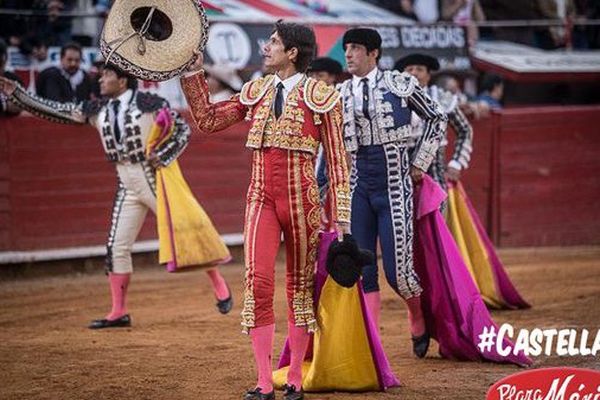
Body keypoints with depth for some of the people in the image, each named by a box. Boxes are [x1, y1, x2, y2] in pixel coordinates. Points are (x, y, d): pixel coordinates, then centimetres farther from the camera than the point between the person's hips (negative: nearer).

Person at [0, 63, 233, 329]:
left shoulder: (149, 103, -10)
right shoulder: (97, 110, 4)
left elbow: (183, 128, -4)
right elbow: (53, 111, 5)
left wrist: (163, 155, -17)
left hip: (155, 178, -5)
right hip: (127, 187, 5)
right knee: (117, 247, 2)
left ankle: (220, 287, 16)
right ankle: (119, 313, 11)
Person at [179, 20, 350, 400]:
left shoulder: (320, 96, -1)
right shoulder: (256, 91, 11)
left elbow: (337, 159, -1)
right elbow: (208, 119, 13)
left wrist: (341, 215, -4)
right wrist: (195, 74, 6)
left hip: (302, 199, -3)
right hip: (262, 197, 3)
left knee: (301, 284, 6)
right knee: (258, 282, -10)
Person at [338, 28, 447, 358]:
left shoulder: (400, 84, -1)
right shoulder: (341, 94, 8)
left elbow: (436, 118, 9)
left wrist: (419, 163, 5)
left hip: (394, 182, -3)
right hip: (357, 184, 3)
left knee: (397, 268, -6)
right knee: (361, 269, -2)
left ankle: (419, 322, 24)